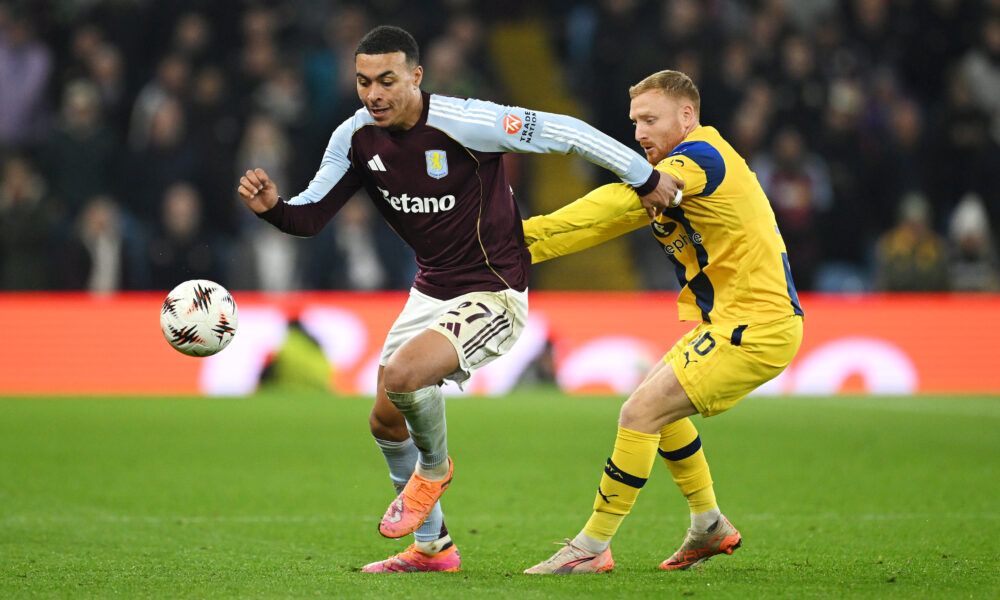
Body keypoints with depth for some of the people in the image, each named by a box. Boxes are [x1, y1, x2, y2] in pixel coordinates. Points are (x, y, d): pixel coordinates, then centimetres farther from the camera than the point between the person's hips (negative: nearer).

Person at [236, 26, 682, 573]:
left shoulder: (463, 123, -24)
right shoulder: (355, 138, -5)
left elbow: (564, 133, -17)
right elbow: (312, 215, 0)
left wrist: (645, 180, -11)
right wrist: (272, 206, -23)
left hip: (493, 293, -8)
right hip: (430, 292, 8)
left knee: (401, 375, -30)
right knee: (386, 423, 11)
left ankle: (434, 468, 4)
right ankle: (432, 548, 32)